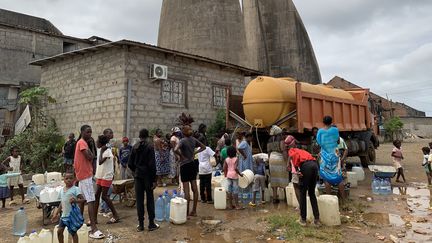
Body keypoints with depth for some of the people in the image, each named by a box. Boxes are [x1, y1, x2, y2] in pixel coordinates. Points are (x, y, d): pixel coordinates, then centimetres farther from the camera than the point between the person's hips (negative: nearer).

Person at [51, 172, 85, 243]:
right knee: (59, 231, 11)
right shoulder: (62, 190, 8)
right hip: (64, 215, 7)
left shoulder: (75, 189, -12)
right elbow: (62, 203, 17)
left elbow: (83, 199, -16)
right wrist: (56, 214, 18)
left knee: (73, 232, 2)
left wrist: (75, 201, -34)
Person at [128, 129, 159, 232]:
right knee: (150, 199, 5)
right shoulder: (149, 147, -10)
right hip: (148, 176, -4)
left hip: (138, 176, 4)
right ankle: (151, 224, 10)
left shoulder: (135, 147, 4)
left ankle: (140, 224, 13)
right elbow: (152, 165, -14)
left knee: (139, 200, 8)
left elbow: (130, 163, 5)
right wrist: (154, 180, -11)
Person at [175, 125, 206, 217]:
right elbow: (203, 147, 16)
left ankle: (187, 212, 6)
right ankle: (194, 211, 18)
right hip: (193, 164, 6)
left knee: (186, 190, -1)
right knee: (194, 188, 10)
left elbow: (176, 150, -31)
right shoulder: (193, 139, 4)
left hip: (185, 165, -6)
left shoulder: (183, 140, -14)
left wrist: (181, 155, -14)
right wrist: (195, 153, 10)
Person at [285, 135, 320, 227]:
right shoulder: (302, 150, 37)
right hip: (315, 164, 6)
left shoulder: (291, 151, 17)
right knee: (312, 193, 17)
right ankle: (317, 219, 16)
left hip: (306, 166, -6)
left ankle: (303, 219, 14)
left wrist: (296, 169, -7)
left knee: (302, 193, 8)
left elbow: (295, 155, -8)